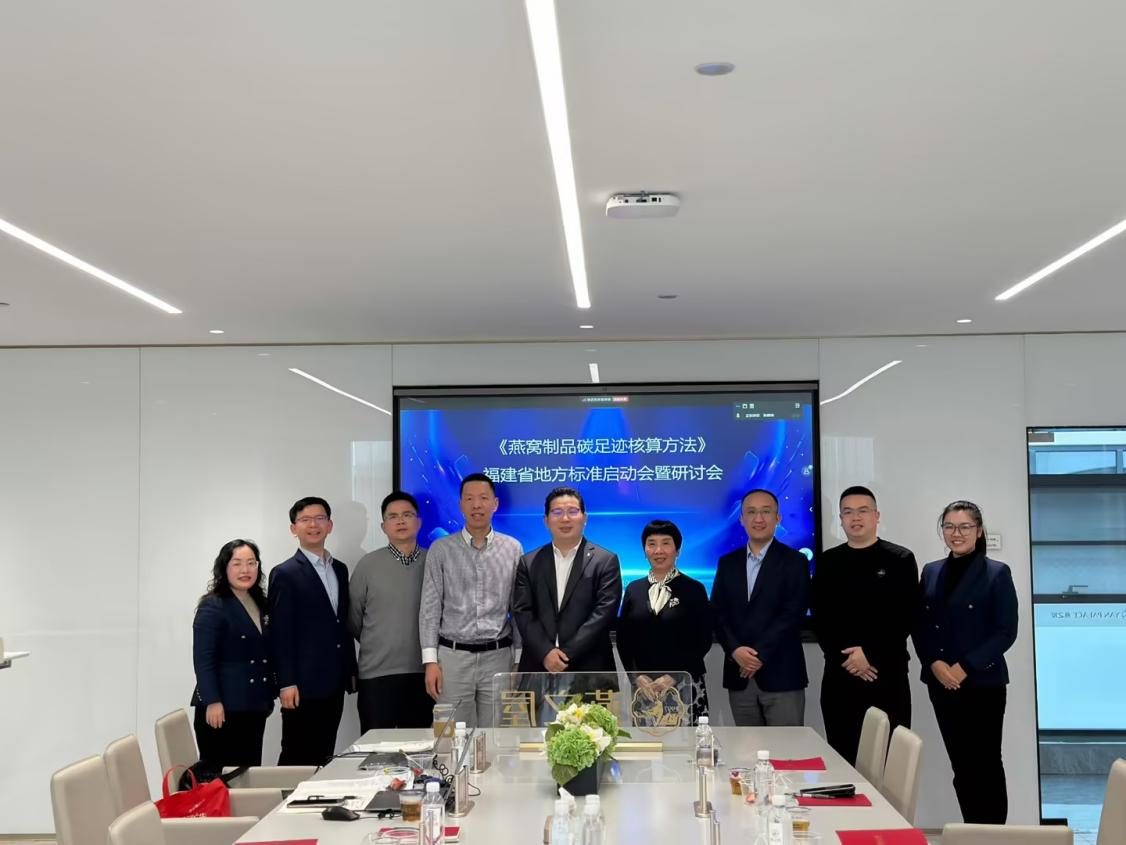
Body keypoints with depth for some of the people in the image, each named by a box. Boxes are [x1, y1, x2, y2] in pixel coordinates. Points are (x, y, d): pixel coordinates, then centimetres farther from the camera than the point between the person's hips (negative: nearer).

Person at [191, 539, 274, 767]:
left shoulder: (260, 605, 14)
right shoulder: (212, 607, -8)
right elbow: (203, 660, -13)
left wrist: (269, 696, 15)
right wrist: (212, 702, -19)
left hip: (254, 709, 7)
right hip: (222, 709, -7)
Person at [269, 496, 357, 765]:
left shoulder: (339, 570, 15)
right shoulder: (285, 574, -6)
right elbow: (280, 633, -9)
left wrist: (351, 671, 15)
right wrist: (286, 683, -14)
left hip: (334, 683, 6)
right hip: (303, 684, -6)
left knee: (323, 758, 8)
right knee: (297, 759, -1)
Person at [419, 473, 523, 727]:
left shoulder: (512, 549, 5)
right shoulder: (441, 550, 2)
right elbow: (430, 608, 1)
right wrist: (430, 660, -7)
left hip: (497, 657, 1)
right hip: (453, 656, -1)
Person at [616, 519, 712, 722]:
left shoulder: (694, 589, 2)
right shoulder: (633, 589, 11)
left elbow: (703, 641, -2)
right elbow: (623, 639, 10)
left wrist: (673, 677, -11)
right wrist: (637, 676, -5)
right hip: (643, 687, 2)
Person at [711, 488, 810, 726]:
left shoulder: (794, 561, 0)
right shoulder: (727, 563, 13)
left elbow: (793, 614, -9)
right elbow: (717, 612, 7)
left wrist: (760, 655, -15)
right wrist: (735, 650, -11)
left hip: (781, 674, -3)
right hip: (739, 675, 4)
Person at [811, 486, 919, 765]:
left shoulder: (900, 559, 3)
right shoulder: (827, 562, 11)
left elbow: (906, 617, -5)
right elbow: (819, 618, 5)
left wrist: (870, 654, -13)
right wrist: (845, 657, -9)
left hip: (887, 674, -2)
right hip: (839, 674, 2)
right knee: (843, 758, 3)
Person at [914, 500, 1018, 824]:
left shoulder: (997, 573, -3)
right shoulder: (931, 571, 10)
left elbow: (1006, 632, -8)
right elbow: (920, 627, 9)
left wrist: (965, 668, -14)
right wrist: (935, 664, -8)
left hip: (983, 684, -4)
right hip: (941, 685, 4)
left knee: (986, 764, 0)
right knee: (961, 765, 8)